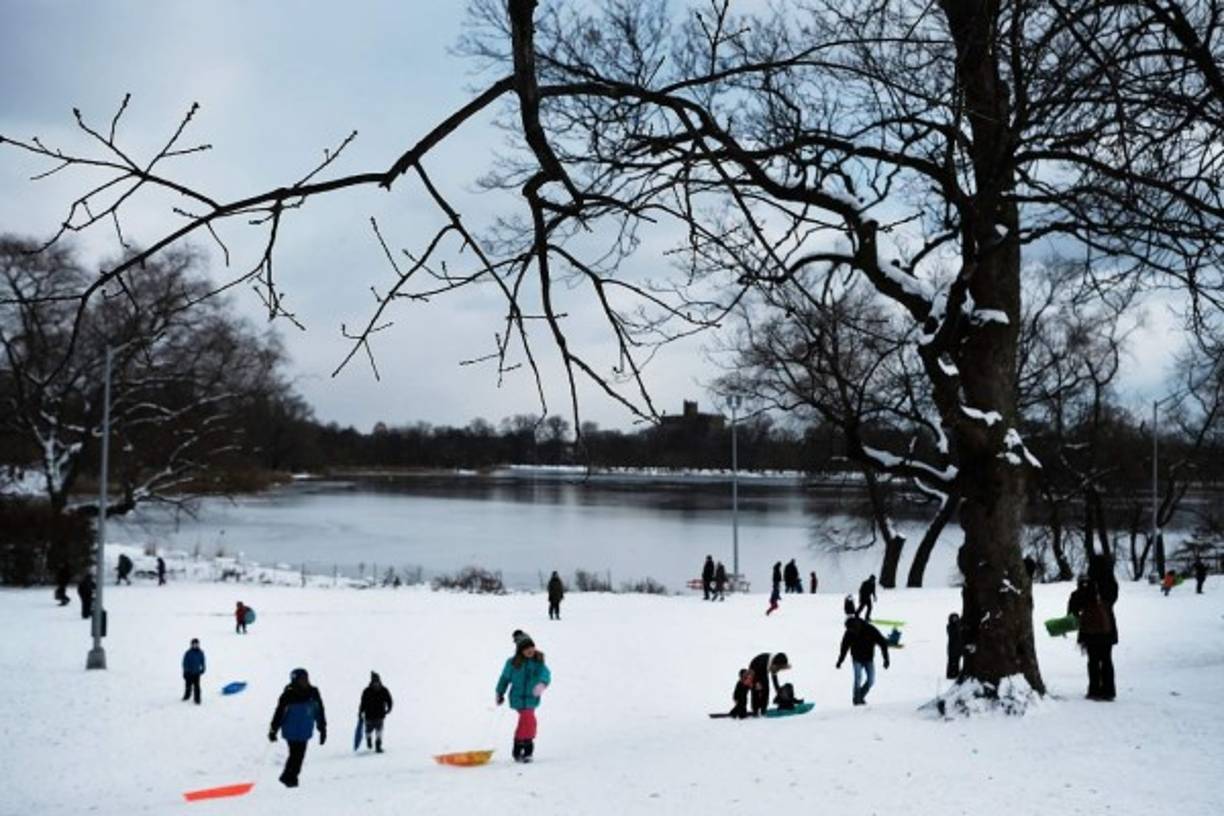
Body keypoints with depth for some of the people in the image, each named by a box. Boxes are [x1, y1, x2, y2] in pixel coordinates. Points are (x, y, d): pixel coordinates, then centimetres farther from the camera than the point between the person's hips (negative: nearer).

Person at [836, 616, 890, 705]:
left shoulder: (870, 630, -22)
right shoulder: (849, 633, -16)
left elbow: (883, 643, -14)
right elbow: (844, 647, 0)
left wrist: (886, 659, -17)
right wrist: (840, 661, 9)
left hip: (869, 659, 1)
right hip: (857, 659, -1)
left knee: (871, 680, -3)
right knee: (858, 678, -19)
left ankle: (861, 696, 18)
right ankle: (857, 699, -6)